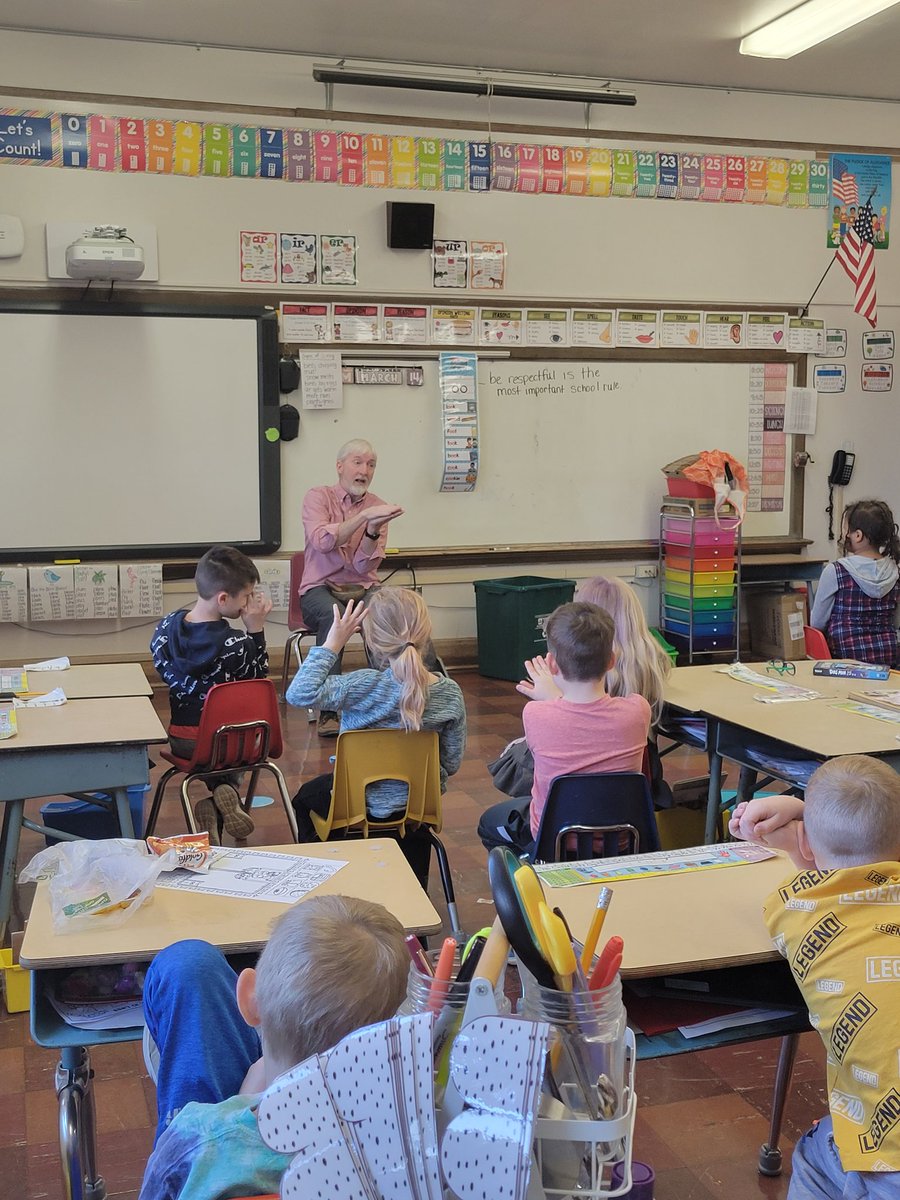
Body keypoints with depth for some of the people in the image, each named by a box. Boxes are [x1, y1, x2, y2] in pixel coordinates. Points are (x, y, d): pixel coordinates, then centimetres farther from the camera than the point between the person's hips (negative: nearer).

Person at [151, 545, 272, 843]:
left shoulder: (166, 628, -8)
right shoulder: (237, 645, -23)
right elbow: (259, 680, -4)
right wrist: (256, 630, -9)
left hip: (182, 742, 4)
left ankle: (212, 806, 4)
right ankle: (228, 790, 2)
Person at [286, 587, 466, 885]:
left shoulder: (365, 686, -32)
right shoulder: (449, 693, -18)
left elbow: (299, 693, -35)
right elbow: (452, 764, -9)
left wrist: (331, 645, -27)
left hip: (362, 804, -2)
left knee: (306, 797, 32)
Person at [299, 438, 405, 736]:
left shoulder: (376, 507, 6)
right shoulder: (318, 497, -1)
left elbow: (365, 566, -4)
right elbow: (322, 541, -22)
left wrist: (373, 530, -22)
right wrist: (364, 516, -30)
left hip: (362, 589, 3)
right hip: (320, 588, -3)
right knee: (332, 613, -37)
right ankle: (328, 711, -34)